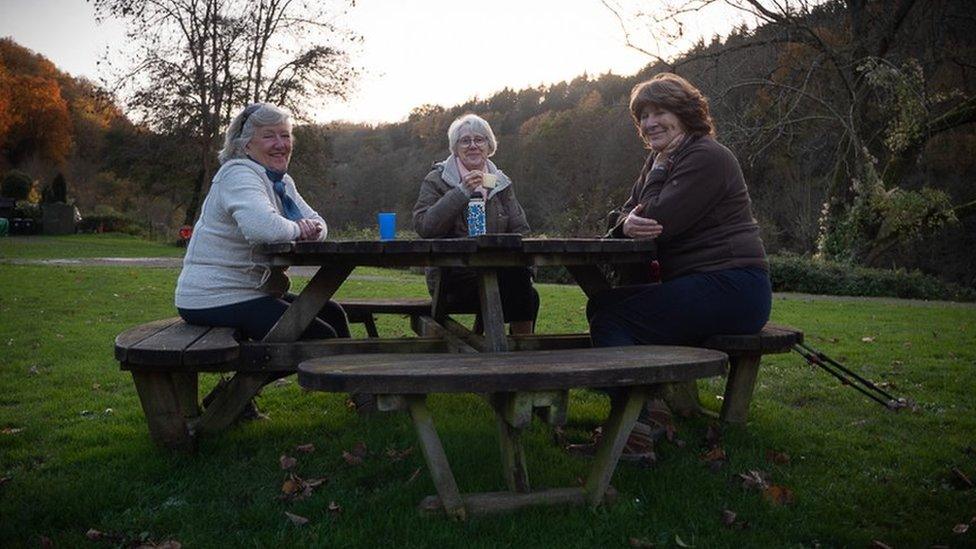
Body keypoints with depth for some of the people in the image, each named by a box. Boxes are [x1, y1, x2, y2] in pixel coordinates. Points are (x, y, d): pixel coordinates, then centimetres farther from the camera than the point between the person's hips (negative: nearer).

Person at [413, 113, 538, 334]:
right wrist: (461, 192, -17)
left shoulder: (501, 182, 17)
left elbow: (521, 229, 13)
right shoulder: (437, 180, 4)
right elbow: (423, 226, -11)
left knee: (528, 296, -26)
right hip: (452, 273, -4)